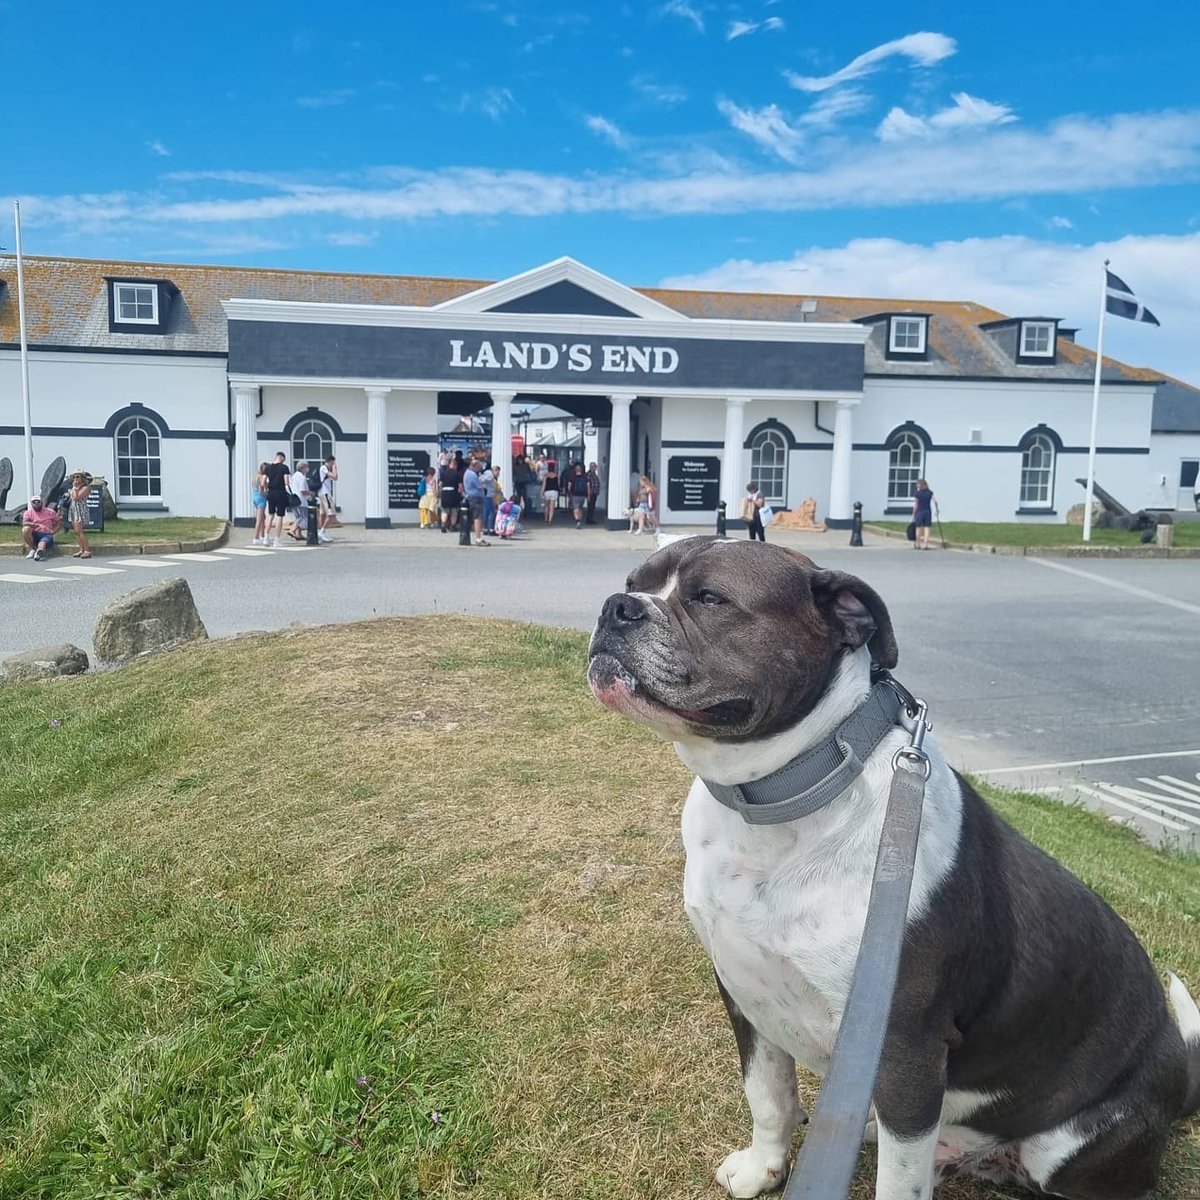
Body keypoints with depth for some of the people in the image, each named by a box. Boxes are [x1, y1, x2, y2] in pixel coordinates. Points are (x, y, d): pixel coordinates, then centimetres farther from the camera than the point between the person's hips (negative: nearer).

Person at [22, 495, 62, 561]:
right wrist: (37, 525, -28)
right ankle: (33, 549, -21)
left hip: (46, 535, -2)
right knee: (25, 529, -30)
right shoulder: (28, 512, 7)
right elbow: (24, 523, -13)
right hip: (34, 535, 2)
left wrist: (53, 531, -4)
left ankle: (39, 552, -75)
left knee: (43, 542, -38)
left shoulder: (50, 512, 9)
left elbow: (59, 523, 13)